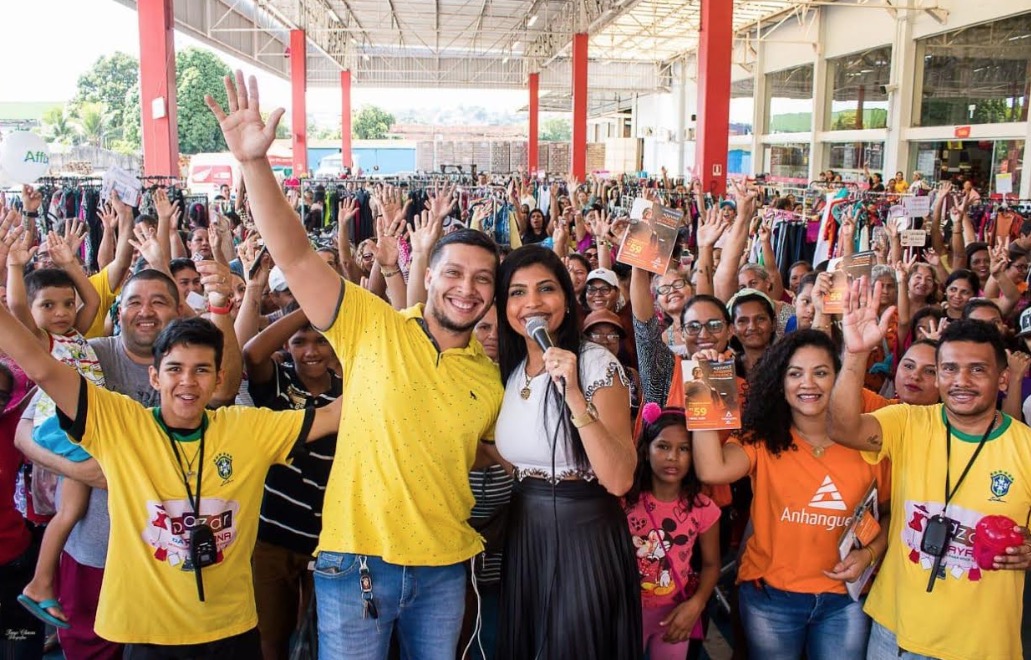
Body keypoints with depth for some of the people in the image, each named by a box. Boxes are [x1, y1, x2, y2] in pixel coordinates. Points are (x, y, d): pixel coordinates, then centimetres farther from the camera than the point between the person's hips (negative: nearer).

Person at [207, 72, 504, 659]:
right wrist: (254, 161, -26)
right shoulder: (372, 327, -7)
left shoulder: (491, 376, 3)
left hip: (444, 566, 3)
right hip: (358, 559, -3)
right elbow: (295, 255, -17)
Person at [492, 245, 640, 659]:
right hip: (524, 534, 6)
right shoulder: (509, 370, 5)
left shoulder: (597, 364, -16)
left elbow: (619, 480, -25)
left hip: (585, 535, -6)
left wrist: (574, 395, -32)